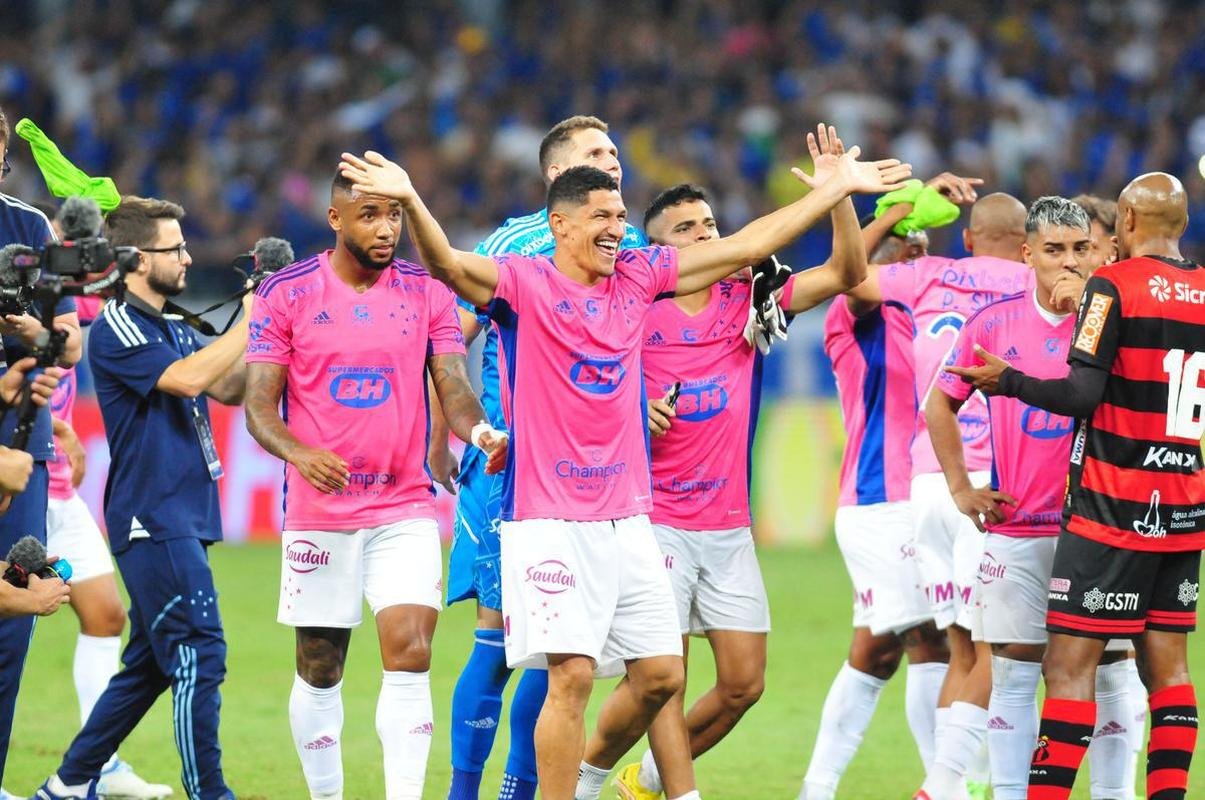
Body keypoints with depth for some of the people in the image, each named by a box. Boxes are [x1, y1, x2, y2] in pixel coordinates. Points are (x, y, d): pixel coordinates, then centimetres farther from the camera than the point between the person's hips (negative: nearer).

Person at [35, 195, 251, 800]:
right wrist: (249, 321, -14)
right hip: (153, 518, -9)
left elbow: (228, 389, 16)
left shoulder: (172, 330, 18)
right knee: (199, 655, -14)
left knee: (149, 664, 13)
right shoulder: (116, 329, -10)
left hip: (183, 518, 9)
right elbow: (189, 379, -21)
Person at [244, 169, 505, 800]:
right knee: (319, 670, 6)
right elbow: (259, 404, -4)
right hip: (318, 509, -1)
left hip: (406, 507, 1)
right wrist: (299, 453, -25)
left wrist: (479, 430, -23)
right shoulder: (285, 294, -1)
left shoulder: (426, 293, 4)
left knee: (410, 656, -13)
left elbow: (453, 388, 0)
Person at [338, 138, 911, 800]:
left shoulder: (637, 278, 10)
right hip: (549, 519, -6)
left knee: (660, 673, 7)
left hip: (627, 516, 6)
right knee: (572, 674, -13)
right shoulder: (524, 282, -5)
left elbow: (747, 245, 17)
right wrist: (410, 202, -44)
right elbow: (447, 263, -24)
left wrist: (840, 187, 19)